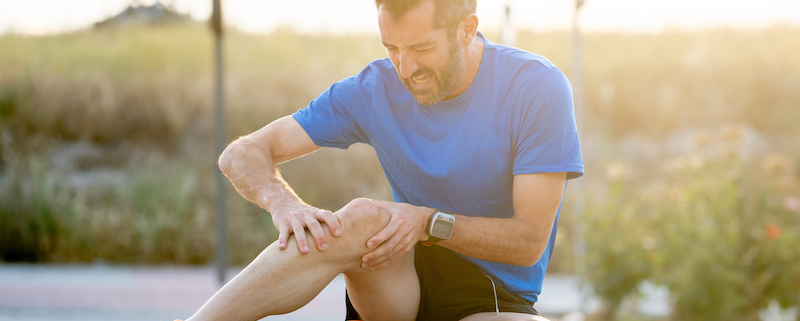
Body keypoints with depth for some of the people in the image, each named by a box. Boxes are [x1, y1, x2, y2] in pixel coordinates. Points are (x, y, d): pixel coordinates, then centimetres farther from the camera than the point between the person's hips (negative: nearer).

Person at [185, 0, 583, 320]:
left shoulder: (538, 89, -12)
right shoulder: (375, 89, -4)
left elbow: (530, 240, -13)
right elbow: (242, 154, -6)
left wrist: (429, 223, -28)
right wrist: (284, 204, -29)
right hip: (405, 280, 1)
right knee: (363, 216, -34)